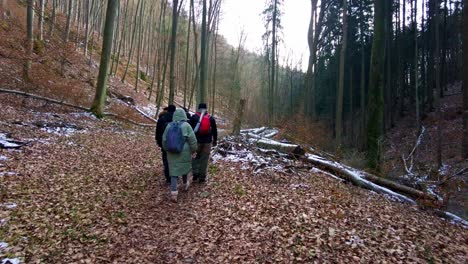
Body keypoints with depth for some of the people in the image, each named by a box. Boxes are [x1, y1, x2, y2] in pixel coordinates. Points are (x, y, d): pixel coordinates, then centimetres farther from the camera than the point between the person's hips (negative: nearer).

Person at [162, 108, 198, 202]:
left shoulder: (169, 126, 3)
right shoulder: (186, 125, -8)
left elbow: (164, 140, 9)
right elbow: (192, 140, -9)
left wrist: (167, 150, 23)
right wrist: (193, 150, 5)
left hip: (172, 152, 2)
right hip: (184, 152, -2)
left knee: (174, 170, 3)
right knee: (184, 166, 21)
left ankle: (173, 192, -5)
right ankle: (185, 183, 42)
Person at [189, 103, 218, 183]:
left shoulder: (194, 117, -1)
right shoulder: (211, 118, 6)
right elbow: (214, 130, 11)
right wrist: (215, 140, 21)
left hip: (196, 141, -1)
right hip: (207, 141, 1)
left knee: (195, 158, 12)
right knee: (204, 159, 6)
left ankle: (195, 174, 4)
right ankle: (202, 177, 10)